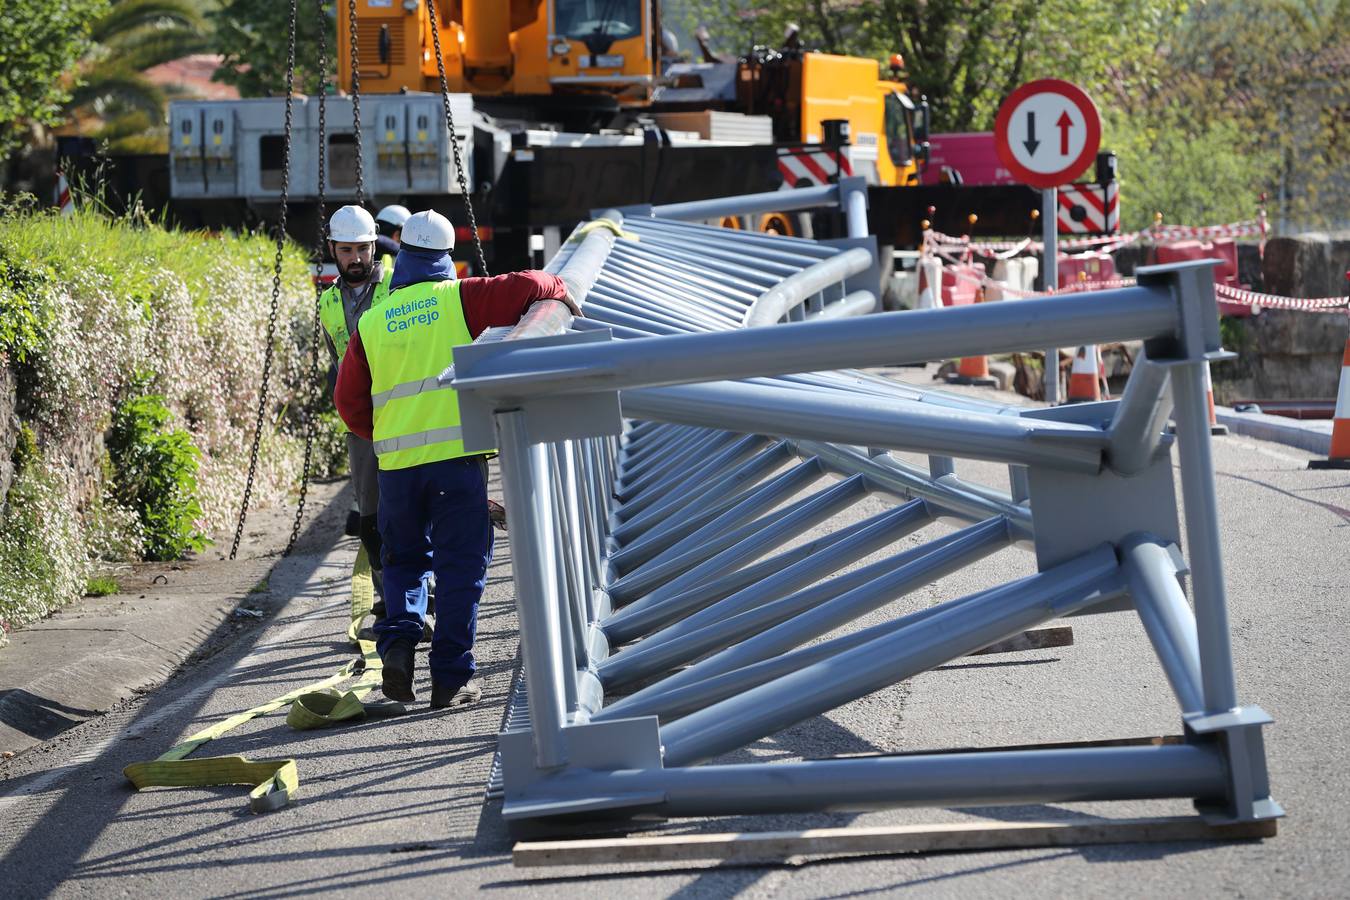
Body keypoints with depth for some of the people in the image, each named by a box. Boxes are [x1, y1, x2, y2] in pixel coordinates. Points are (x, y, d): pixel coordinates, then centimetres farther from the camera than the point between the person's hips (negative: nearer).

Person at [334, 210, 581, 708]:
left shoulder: (371, 323, 9)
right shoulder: (459, 298, -1)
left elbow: (349, 401, 13)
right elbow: (526, 288, -9)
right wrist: (559, 292, 13)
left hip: (396, 461, 3)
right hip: (456, 456, -3)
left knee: (404, 559, 20)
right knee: (460, 565, 4)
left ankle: (397, 641, -4)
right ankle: (451, 678, 3)